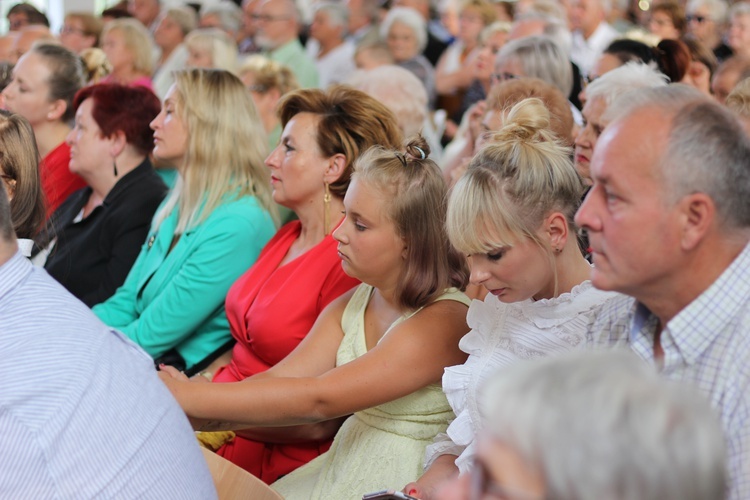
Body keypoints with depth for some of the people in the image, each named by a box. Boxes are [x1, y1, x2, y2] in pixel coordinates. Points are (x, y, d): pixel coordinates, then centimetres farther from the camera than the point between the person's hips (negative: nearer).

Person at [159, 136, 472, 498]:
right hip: (338, 469, 7)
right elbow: (278, 379, -3)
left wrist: (189, 397, -24)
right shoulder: (351, 305, 7)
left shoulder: (444, 321, -19)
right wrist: (183, 413, -20)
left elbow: (318, 398, -24)